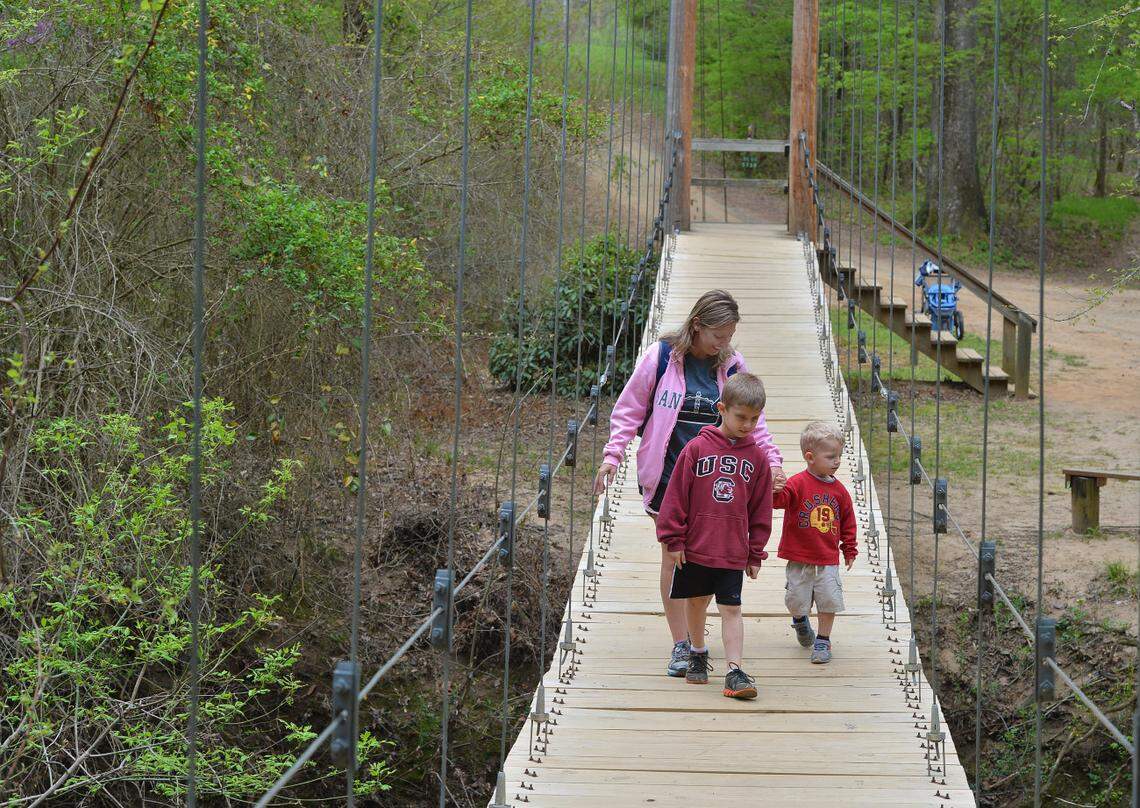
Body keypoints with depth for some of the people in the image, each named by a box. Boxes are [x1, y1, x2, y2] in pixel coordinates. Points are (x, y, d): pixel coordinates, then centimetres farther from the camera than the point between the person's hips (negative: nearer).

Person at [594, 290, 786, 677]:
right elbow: (629, 409, 1)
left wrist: (772, 462, -1)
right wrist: (613, 455, -9)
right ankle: (680, 645, 3)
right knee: (674, 555, -1)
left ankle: (695, 637, 21)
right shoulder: (660, 357, -6)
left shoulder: (732, 366, 1)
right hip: (667, 473, -2)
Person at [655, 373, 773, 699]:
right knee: (696, 602, 16)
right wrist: (673, 540, -4)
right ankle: (697, 653, 36)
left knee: (731, 608, -3)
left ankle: (735, 671, -5)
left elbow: (761, 509, 7)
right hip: (695, 547, 0)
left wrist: (755, 553, 7)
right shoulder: (697, 448, -7)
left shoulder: (757, 457, 1)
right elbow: (676, 496, -4)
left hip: (733, 551, 0)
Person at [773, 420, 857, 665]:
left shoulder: (838, 490, 4)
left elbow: (847, 520, 15)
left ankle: (823, 640, 15)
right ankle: (800, 622, 38)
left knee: (829, 600, -2)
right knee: (797, 602, 4)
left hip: (828, 560, 3)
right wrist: (774, 491, -47)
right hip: (799, 559, -3)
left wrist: (849, 550, 16)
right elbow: (779, 499, -24)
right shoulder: (798, 483, -10)